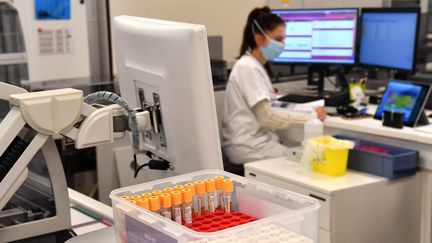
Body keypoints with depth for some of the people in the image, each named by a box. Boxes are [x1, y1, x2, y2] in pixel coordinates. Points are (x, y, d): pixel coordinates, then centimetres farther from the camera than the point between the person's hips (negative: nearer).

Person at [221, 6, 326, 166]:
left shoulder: (256, 66, 15)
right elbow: (267, 117, -19)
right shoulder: (248, 68, -15)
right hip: (248, 148, -9)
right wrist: (309, 118, -17)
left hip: (254, 140, 9)